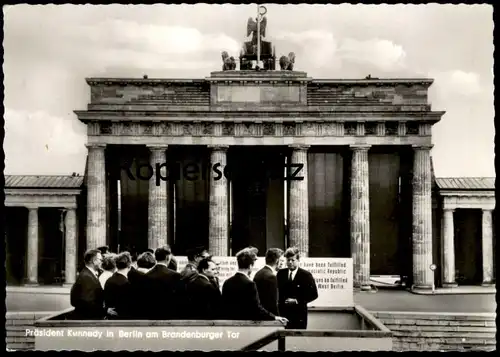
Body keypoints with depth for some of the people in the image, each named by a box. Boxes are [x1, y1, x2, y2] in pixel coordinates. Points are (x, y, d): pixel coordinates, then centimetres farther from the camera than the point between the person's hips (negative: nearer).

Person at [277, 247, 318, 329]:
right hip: (283, 313, 2)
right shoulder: (280, 274, 8)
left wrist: (297, 301, -13)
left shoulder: (306, 275, -2)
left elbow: (313, 294, -4)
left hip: (299, 314, -2)